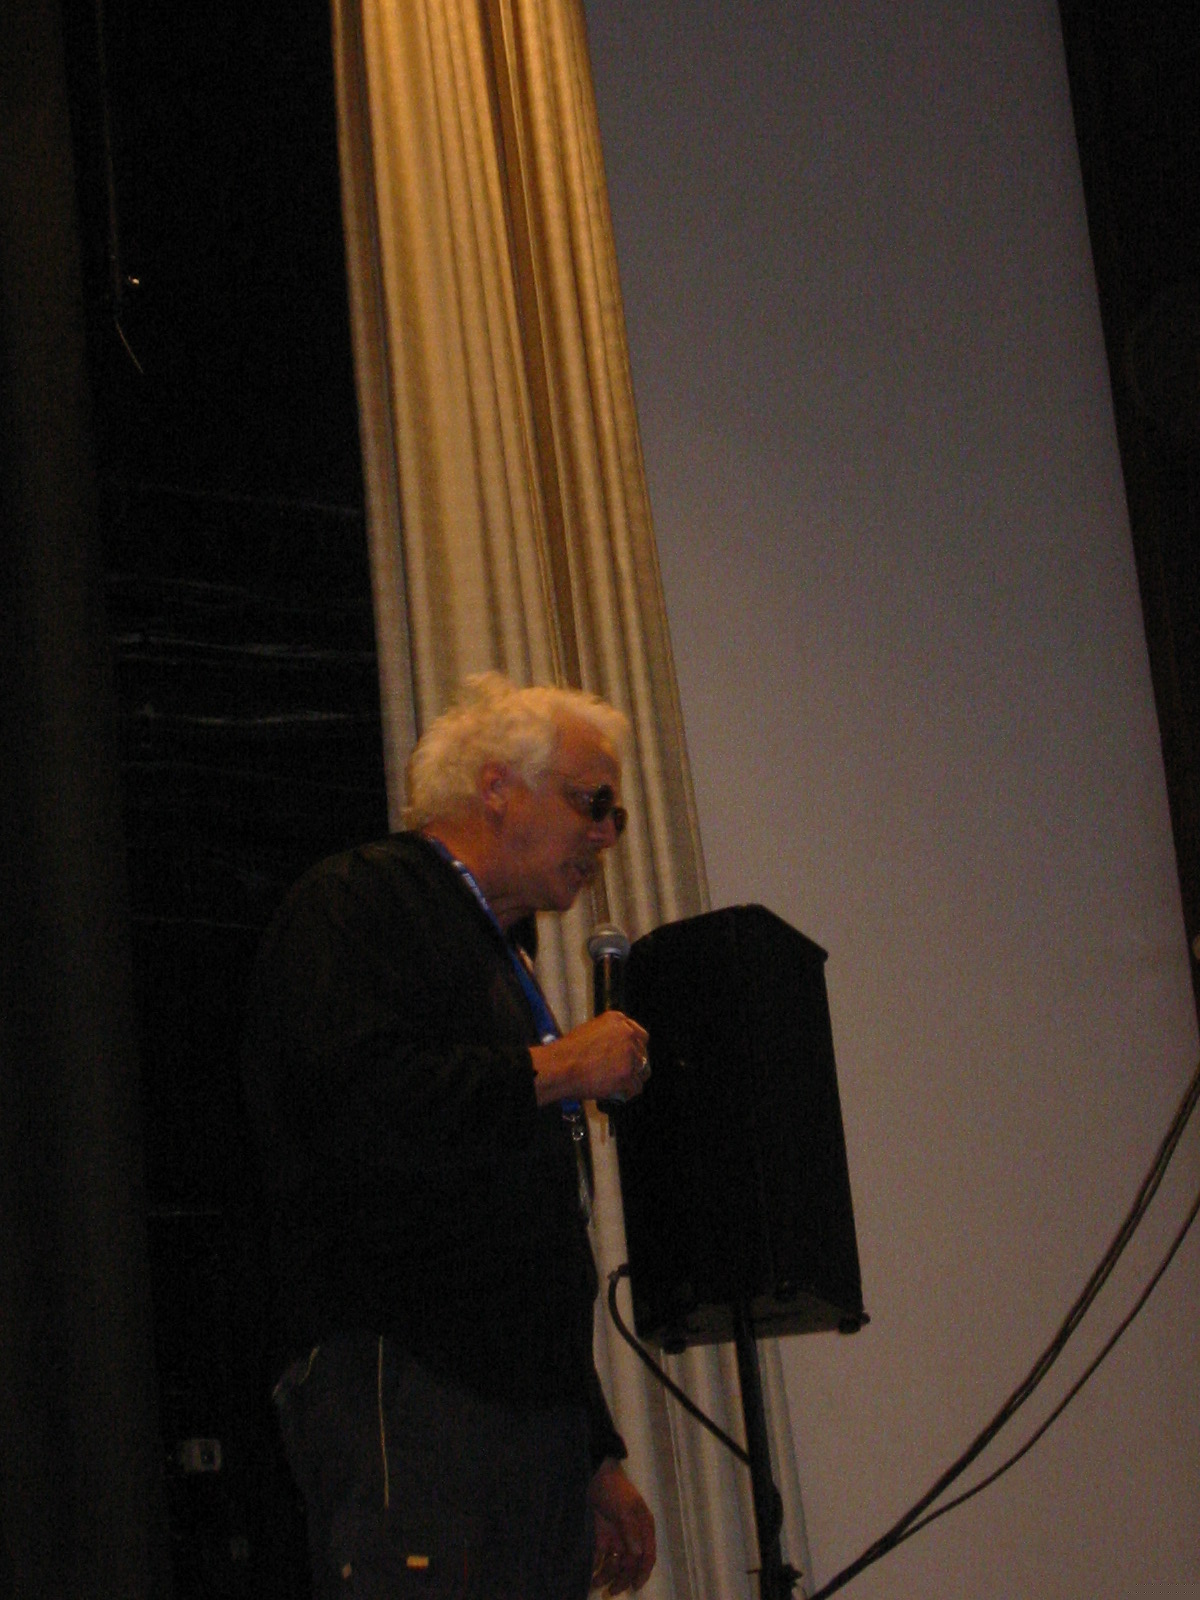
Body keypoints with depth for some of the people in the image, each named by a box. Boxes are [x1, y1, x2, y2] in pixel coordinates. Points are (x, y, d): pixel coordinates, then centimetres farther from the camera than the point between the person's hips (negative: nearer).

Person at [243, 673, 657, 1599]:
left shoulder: (500, 952, 27)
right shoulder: (355, 905, -1)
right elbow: (362, 1101, -21)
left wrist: (598, 1455, 24)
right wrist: (557, 1070, -6)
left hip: (537, 1408, 9)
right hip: (403, 1389, -9)